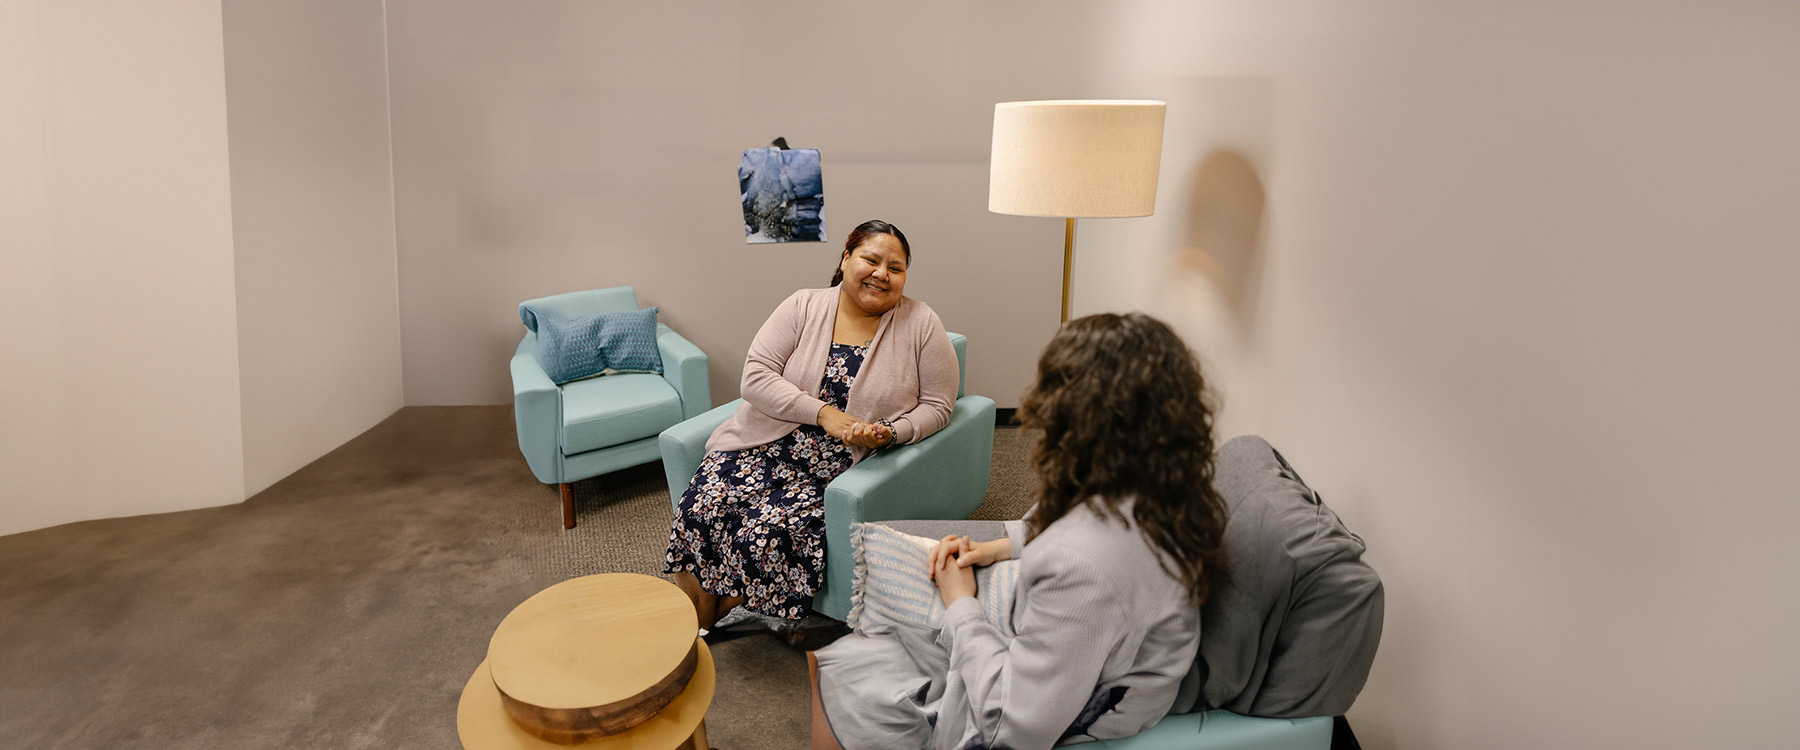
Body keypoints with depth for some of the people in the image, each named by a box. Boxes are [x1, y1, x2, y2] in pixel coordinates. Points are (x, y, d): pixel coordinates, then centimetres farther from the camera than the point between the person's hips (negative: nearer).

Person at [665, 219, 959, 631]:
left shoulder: (922, 325, 0)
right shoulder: (803, 307, 2)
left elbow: (936, 406, 2)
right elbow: (756, 375, -6)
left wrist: (889, 432, -17)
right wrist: (823, 413, -18)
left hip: (834, 470, -2)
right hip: (764, 444, 2)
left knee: (765, 533, -24)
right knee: (701, 509, -20)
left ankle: (717, 618, 6)